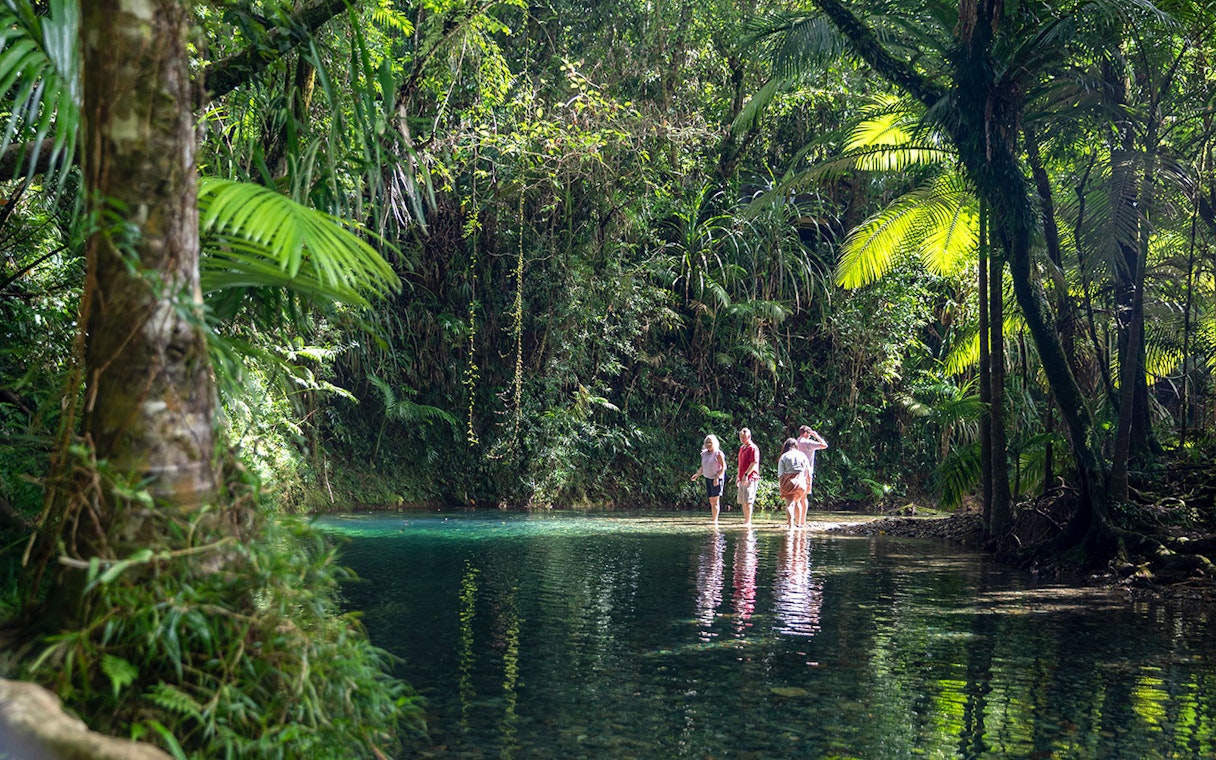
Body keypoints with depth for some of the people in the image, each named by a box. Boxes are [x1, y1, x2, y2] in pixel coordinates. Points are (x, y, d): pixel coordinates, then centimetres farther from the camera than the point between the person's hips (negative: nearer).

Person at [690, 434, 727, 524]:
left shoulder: (718, 453, -9)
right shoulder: (704, 454, 11)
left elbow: (723, 467, -12)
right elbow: (703, 467, 19)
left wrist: (717, 477, -19)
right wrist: (697, 474, 4)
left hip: (717, 479, -7)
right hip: (708, 479, 7)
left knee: (715, 500, -9)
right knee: (711, 501, 6)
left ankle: (715, 521, -9)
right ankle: (714, 520, 9)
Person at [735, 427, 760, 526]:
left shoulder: (753, 448, -10)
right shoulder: (741, 448, 19)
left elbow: (754, 463, -18)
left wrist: (746, 474, -23)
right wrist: (738, 476, 25)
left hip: (750, 478, -10)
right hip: (742, 479, 10)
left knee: (748, 501, -11)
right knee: (743, 502, 12)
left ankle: (748, 522, -10)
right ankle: (746, 521, 18)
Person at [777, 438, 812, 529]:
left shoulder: (784, 457, 3)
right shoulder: (802, 455, 11)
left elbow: (780, 474, -1)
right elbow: (808, 472, 13)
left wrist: (781, 486, 4)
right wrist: (809, 484, 23)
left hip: (789, 482, -3)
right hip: (801, 482, 3)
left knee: (789, 504, -7)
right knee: (797, 501, 25)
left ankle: (790, 525, -23)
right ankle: (798, 523, 34)